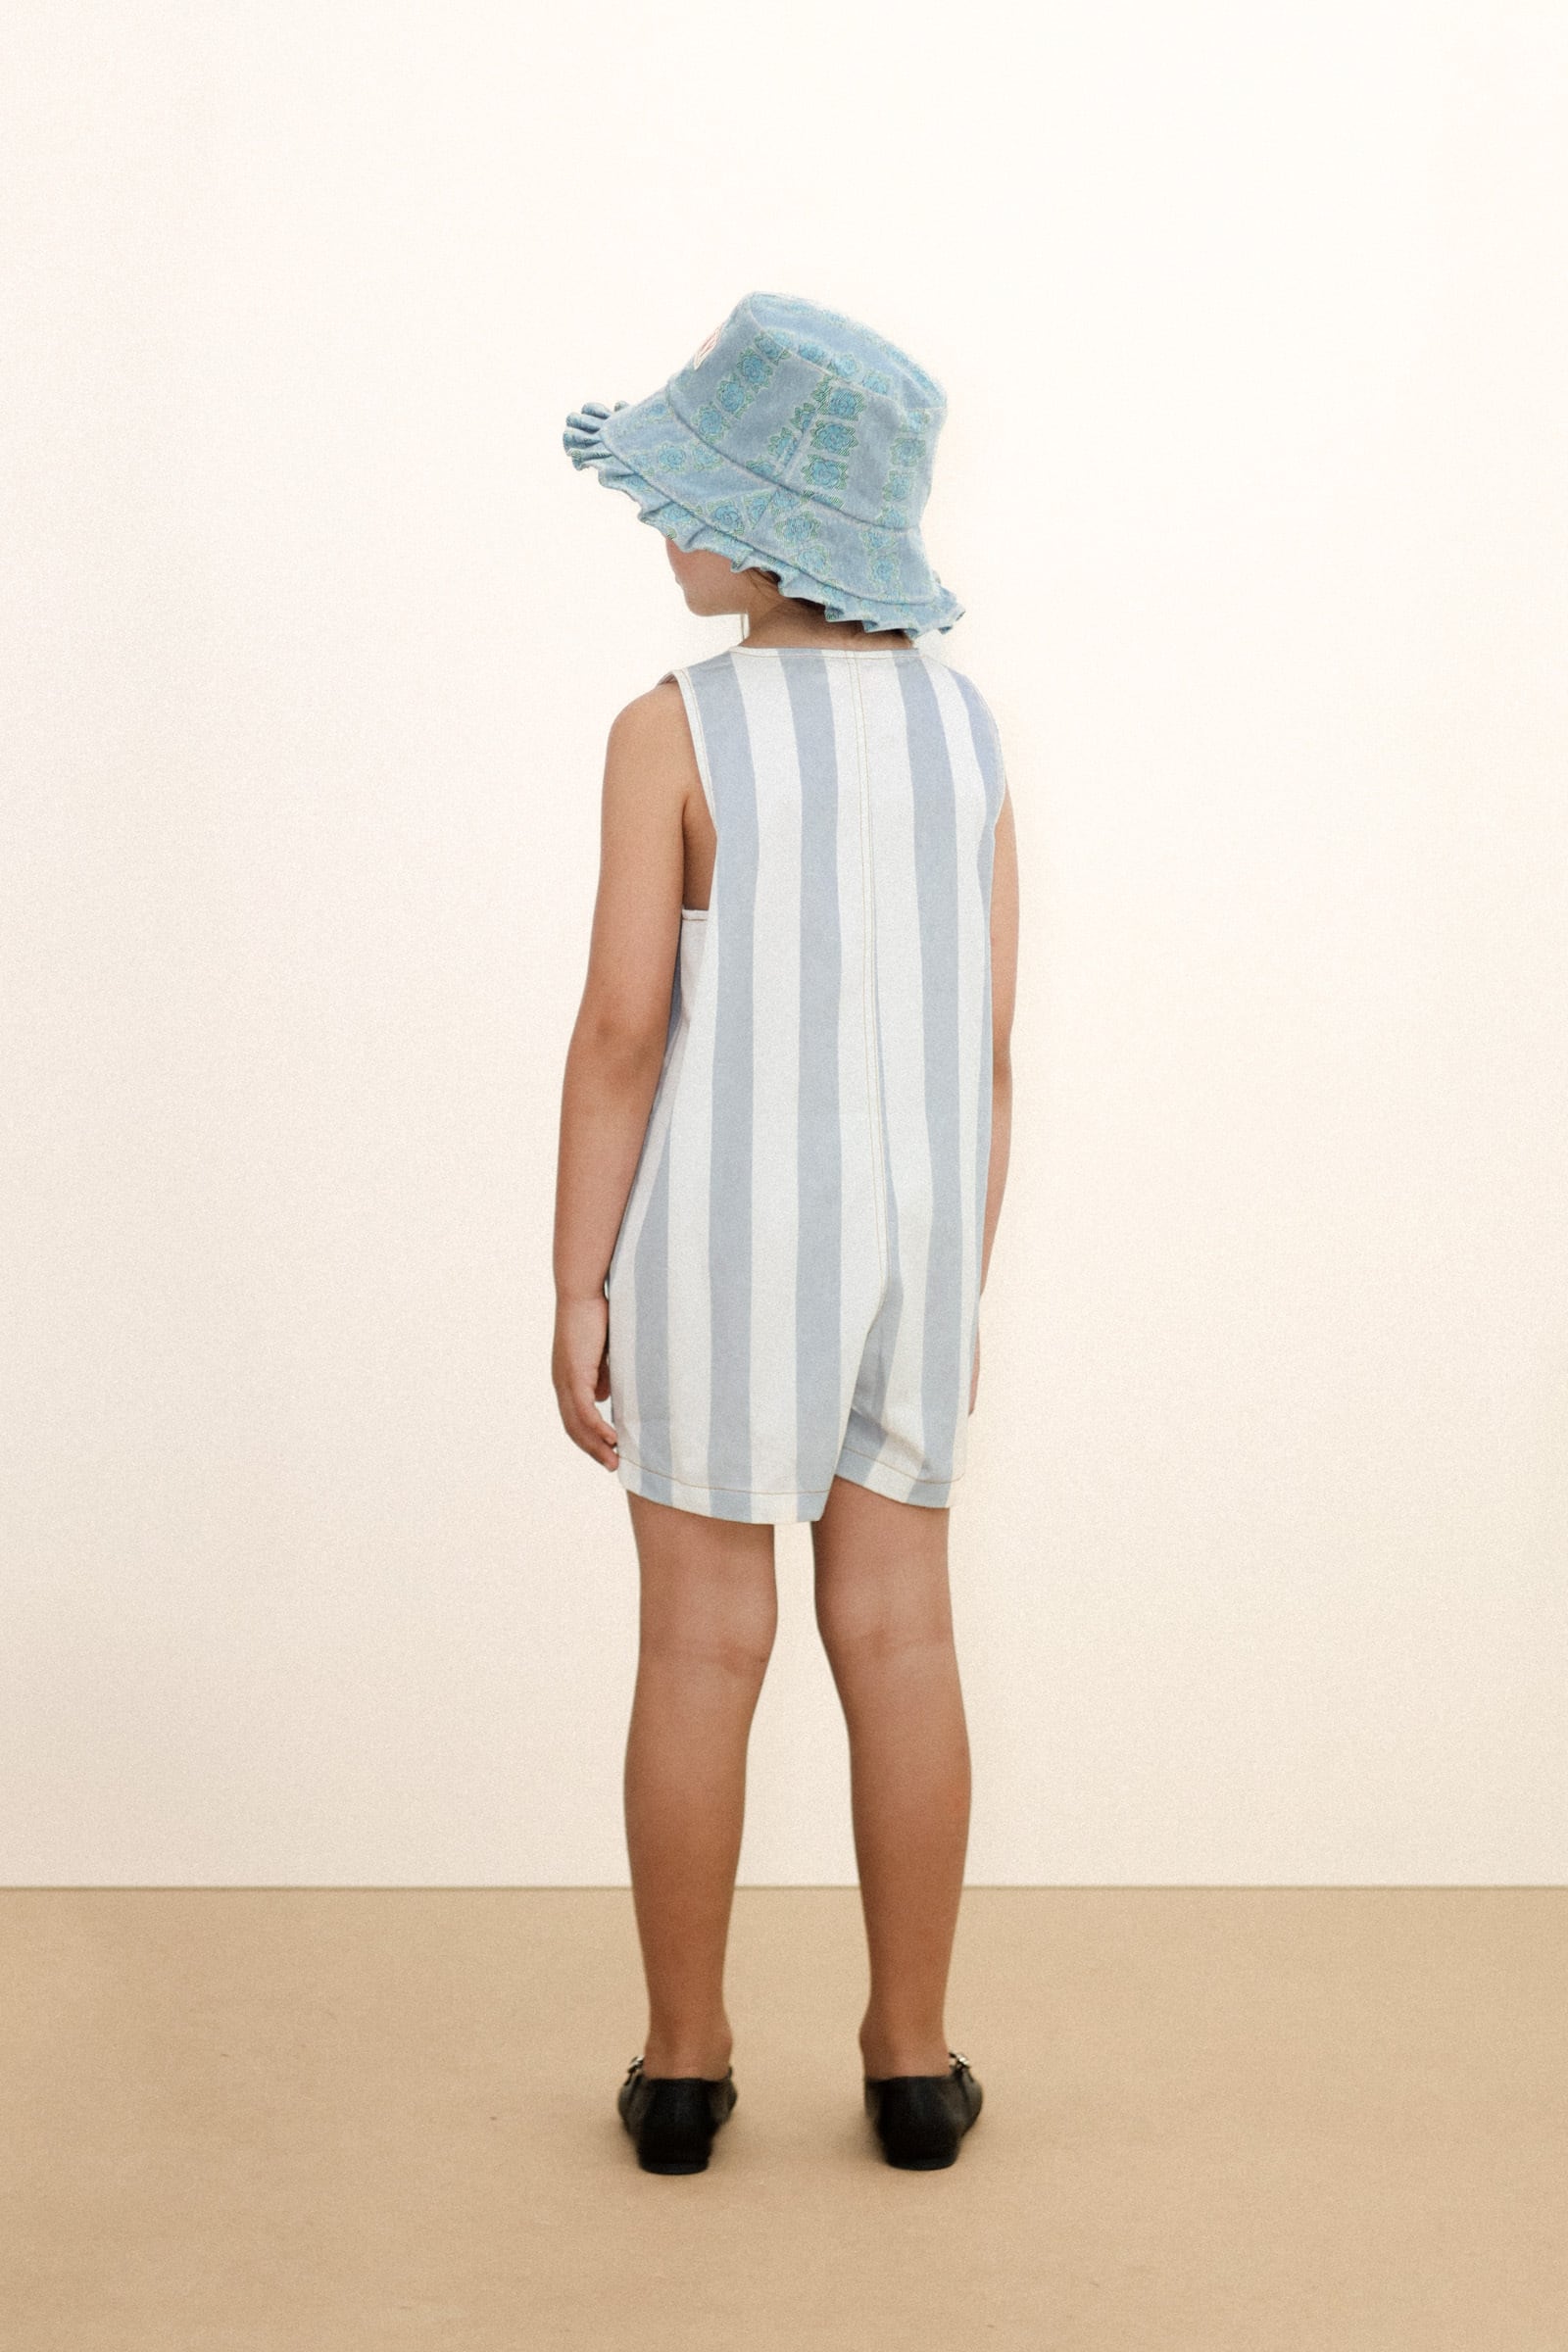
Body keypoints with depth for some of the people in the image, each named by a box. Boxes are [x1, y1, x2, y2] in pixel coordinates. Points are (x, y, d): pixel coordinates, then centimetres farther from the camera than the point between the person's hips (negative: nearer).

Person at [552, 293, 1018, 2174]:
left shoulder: (673, 731, -15)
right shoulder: (959, 722, 0)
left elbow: (622, 1033, -16)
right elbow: (985, 1048, 2)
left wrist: (575, 1292, -7)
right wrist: (960, 1292, 10)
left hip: (721, 1242, -4)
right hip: (901, 1233, 4)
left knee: (701, 1648, 6)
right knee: (896, 1637, 10)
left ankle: (684, 2067, 16)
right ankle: (912, 2061, 18)